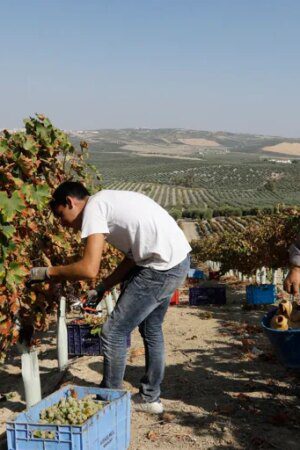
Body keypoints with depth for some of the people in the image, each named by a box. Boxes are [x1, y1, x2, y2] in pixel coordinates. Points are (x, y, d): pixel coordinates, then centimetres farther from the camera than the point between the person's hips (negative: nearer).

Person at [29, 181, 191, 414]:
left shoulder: (93, 207, -10)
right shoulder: (109, 202, 18)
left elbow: (89, 269, -19)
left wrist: (47, 272, -5)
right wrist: (102, 288, 15)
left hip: (163, 267, -10)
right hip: (179, 260, 10)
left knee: (114, 332, 1)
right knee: (151, 328, 24)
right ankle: (150, 397, 38)